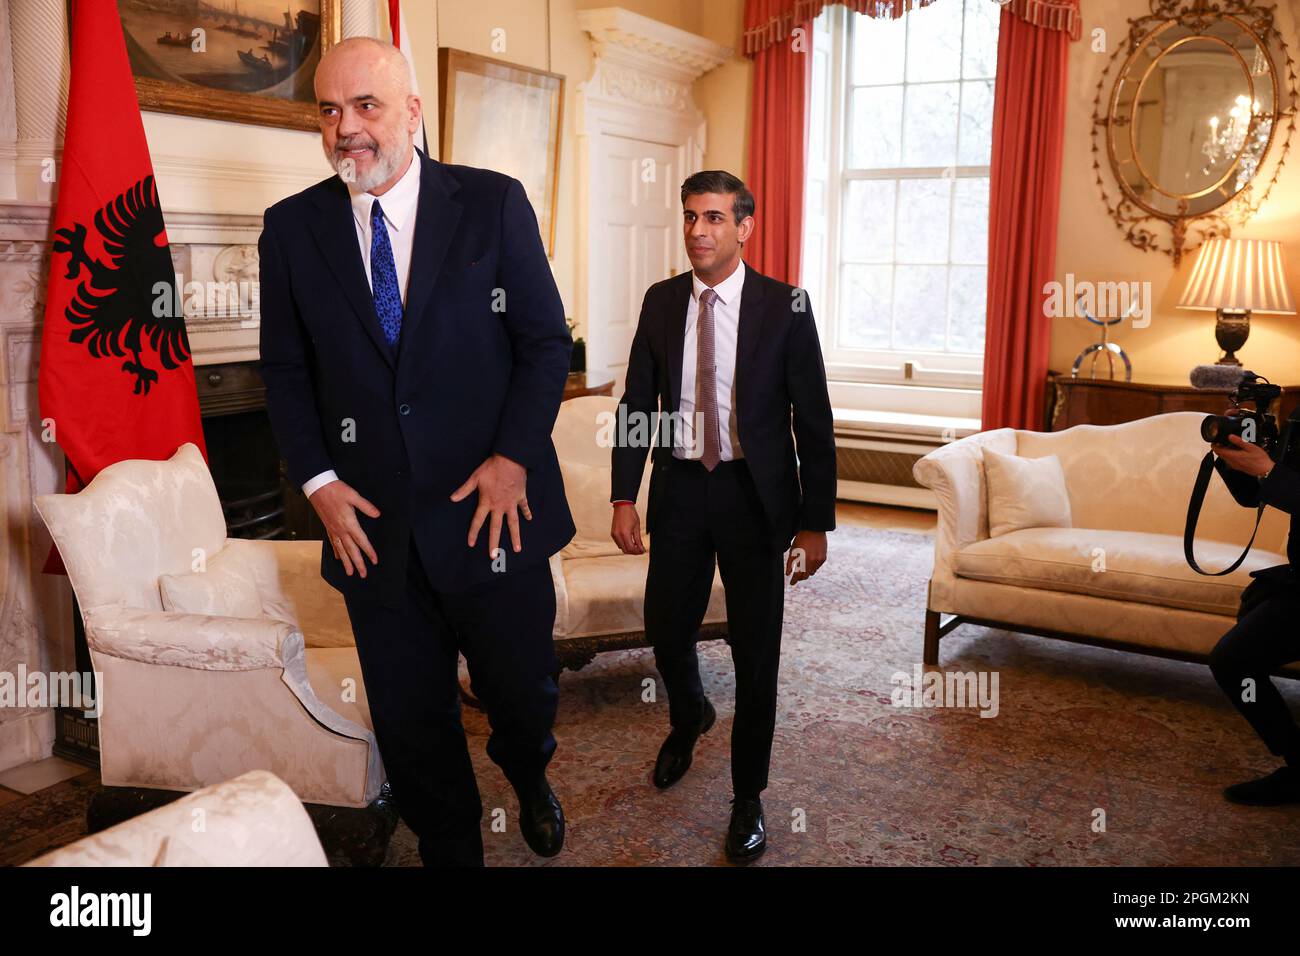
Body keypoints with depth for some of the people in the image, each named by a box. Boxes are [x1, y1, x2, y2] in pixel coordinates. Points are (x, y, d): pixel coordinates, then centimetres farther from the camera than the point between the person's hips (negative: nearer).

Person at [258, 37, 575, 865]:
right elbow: (286, 370, 8)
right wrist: (318, 479, -4)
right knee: (412, 730, 12)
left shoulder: (495, 204, -3)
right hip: (373, 524, 2)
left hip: (493, 508, -1)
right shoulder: (292, 227, 3)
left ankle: (531, 780, 48)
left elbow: (547, 341, -1)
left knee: (524, 693, 13)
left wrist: (514, 457, -12)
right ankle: (452, 851, 36)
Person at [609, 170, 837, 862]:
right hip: (679, 487, 3)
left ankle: (748, 797, 24)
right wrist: (624, 497, -2)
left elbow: (812, 419, -6)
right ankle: (688, 719, 49)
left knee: (755, 651, 4)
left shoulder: (784, 306, -7)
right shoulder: (661, 301, 3)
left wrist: (816, 522, -8)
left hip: (754, 493, -3)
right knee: (666, 630, 13)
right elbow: (637, 402, 6)